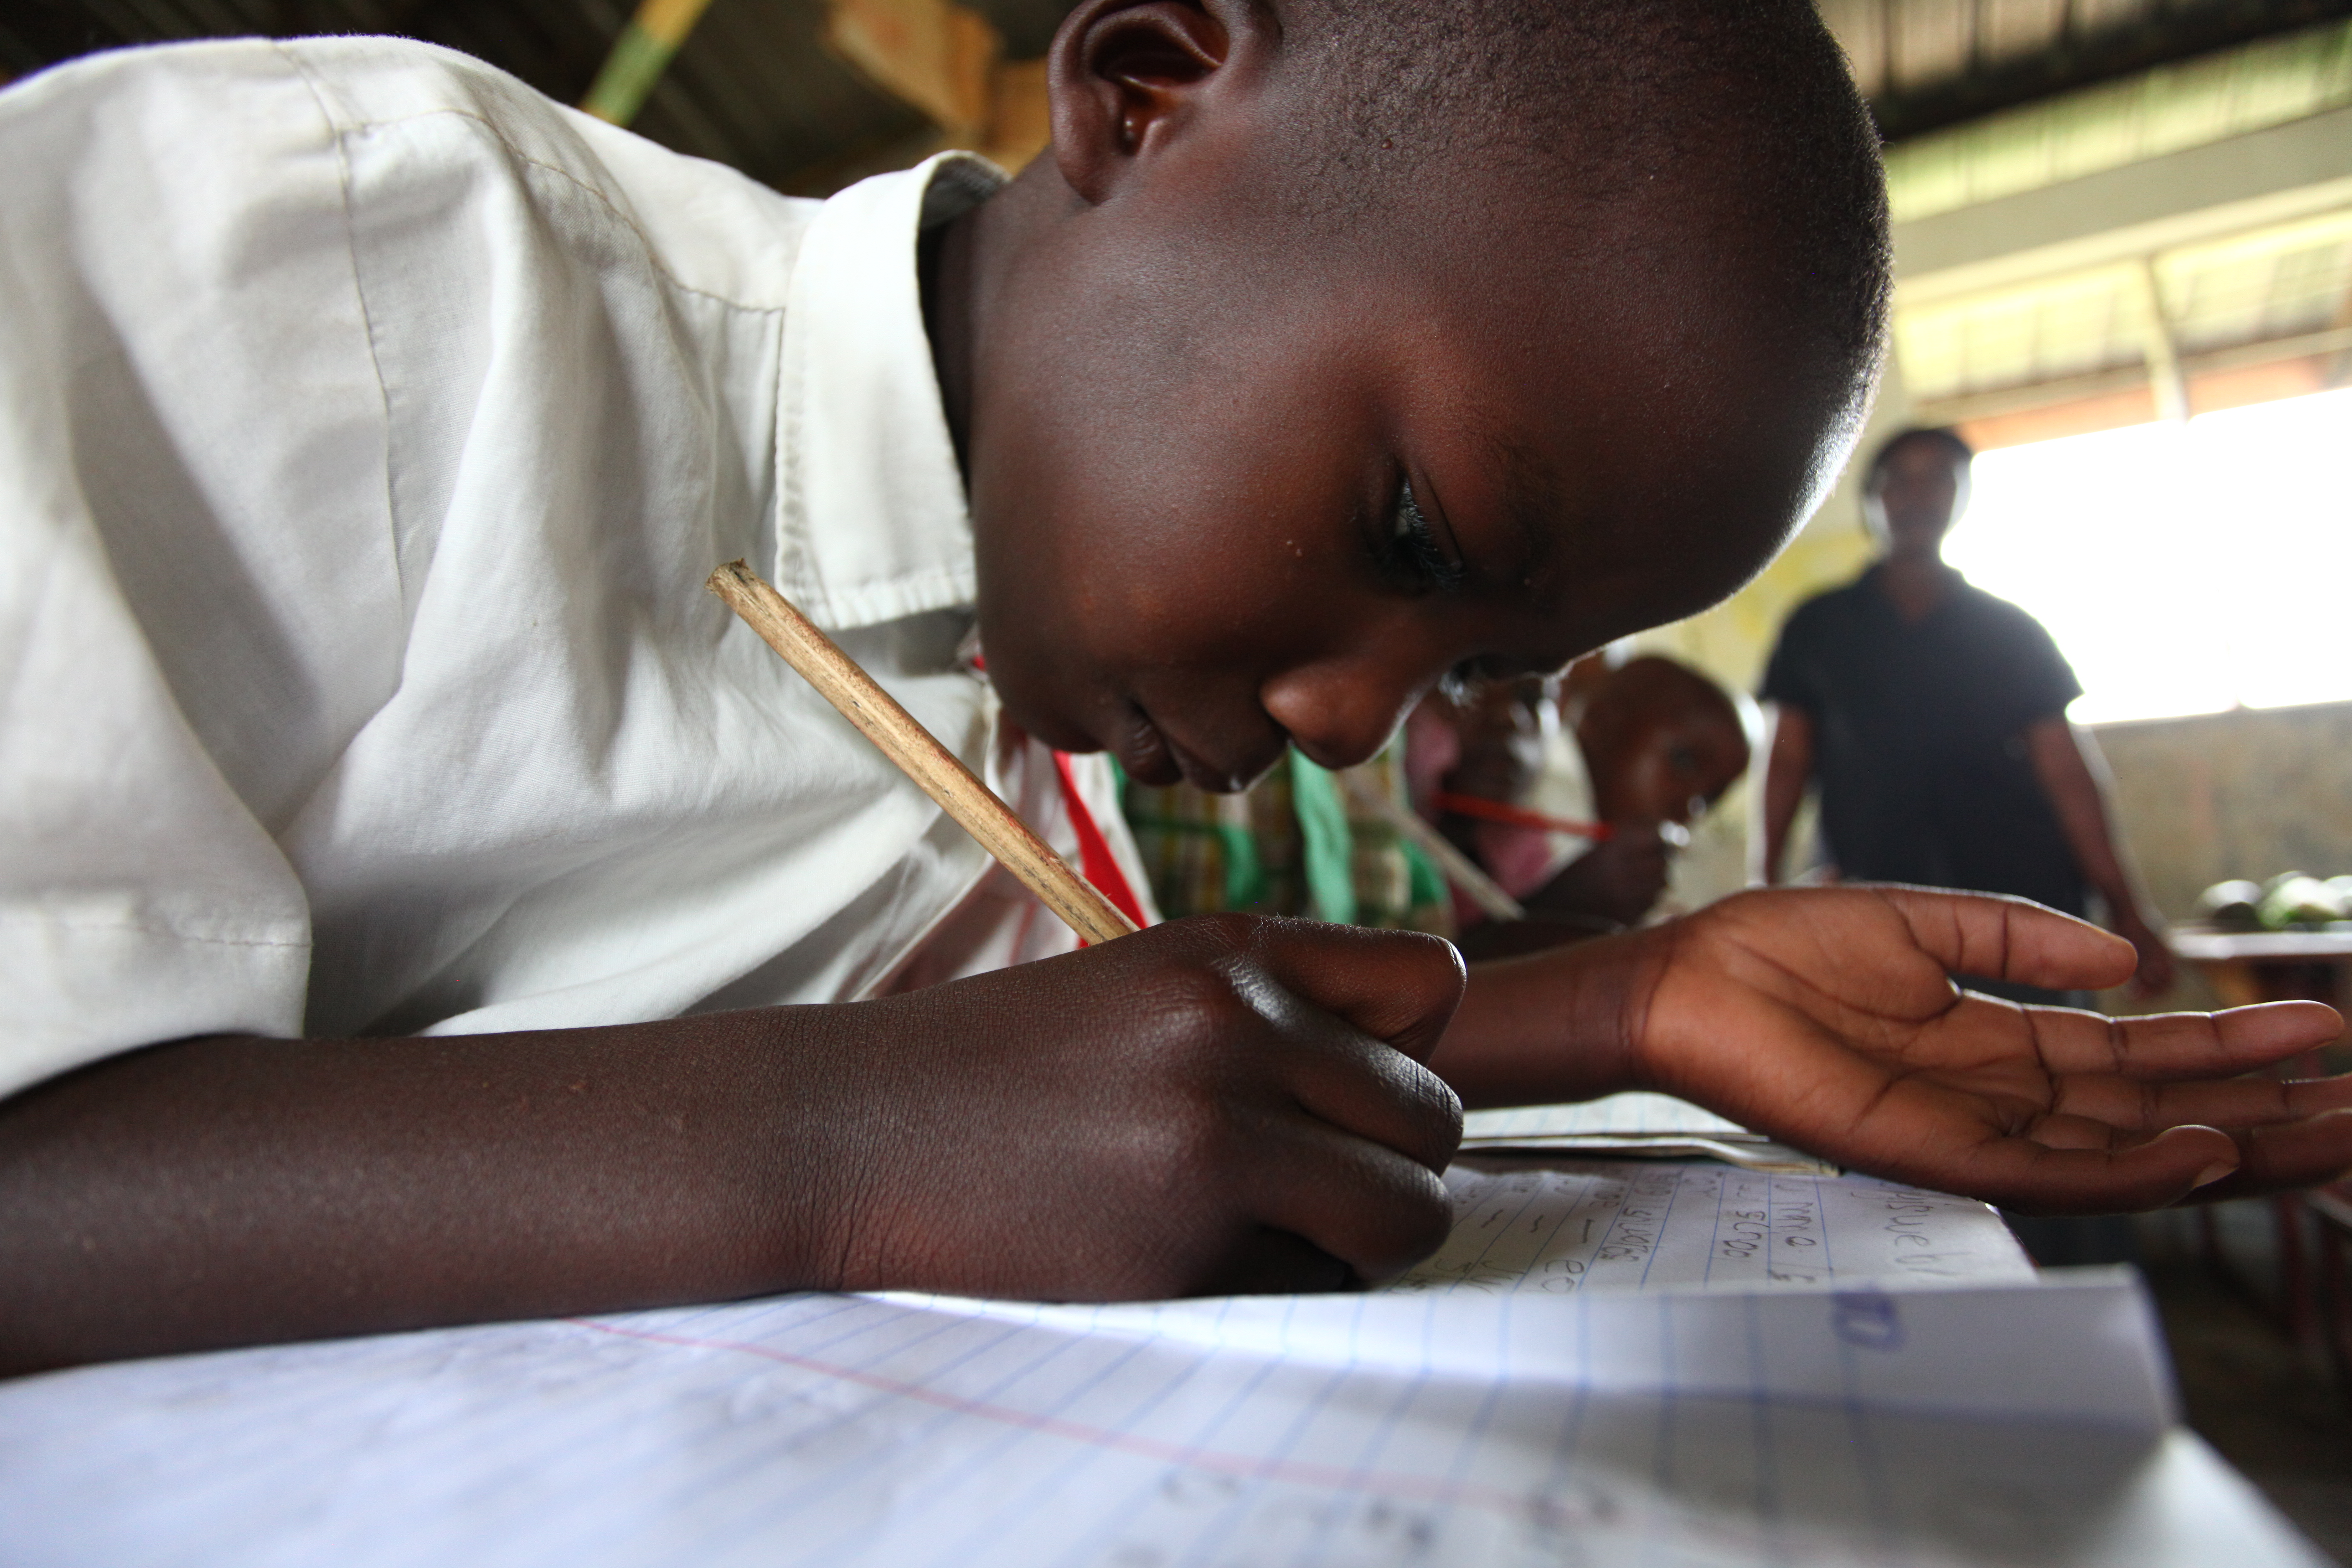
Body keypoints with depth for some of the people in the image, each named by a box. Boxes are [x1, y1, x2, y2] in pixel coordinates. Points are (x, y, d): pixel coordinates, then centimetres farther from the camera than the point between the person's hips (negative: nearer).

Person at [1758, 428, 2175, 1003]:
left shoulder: (2010, 630, 12)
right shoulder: (1818, 627, 11)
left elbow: (2066, 770, 8)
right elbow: (1788, 761, 6)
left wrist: (2126, 907, 1)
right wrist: (1766, 886, -4)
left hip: (2019, 896, 1)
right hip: (1877, 907, -1)